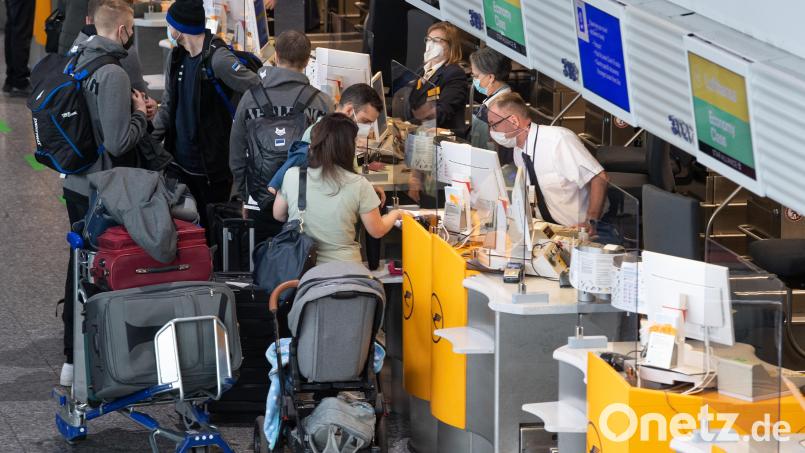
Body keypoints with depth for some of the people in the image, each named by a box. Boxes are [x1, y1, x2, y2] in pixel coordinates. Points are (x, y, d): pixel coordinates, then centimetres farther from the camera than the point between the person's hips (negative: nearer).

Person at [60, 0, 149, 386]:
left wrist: (129, 109, 13)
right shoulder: (112, 75, -20)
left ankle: (73, 349, 27)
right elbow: (119, 142, -23)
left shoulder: (77, 62, 7)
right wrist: (140, 114, -5)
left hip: (74, 183, 9)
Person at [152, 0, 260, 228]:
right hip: (179, 163, 7)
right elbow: (169, 104, 12)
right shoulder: (176, 57, 8)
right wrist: (151, 135, 0)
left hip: (212, 167, -7)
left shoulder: (218, 59, -17)